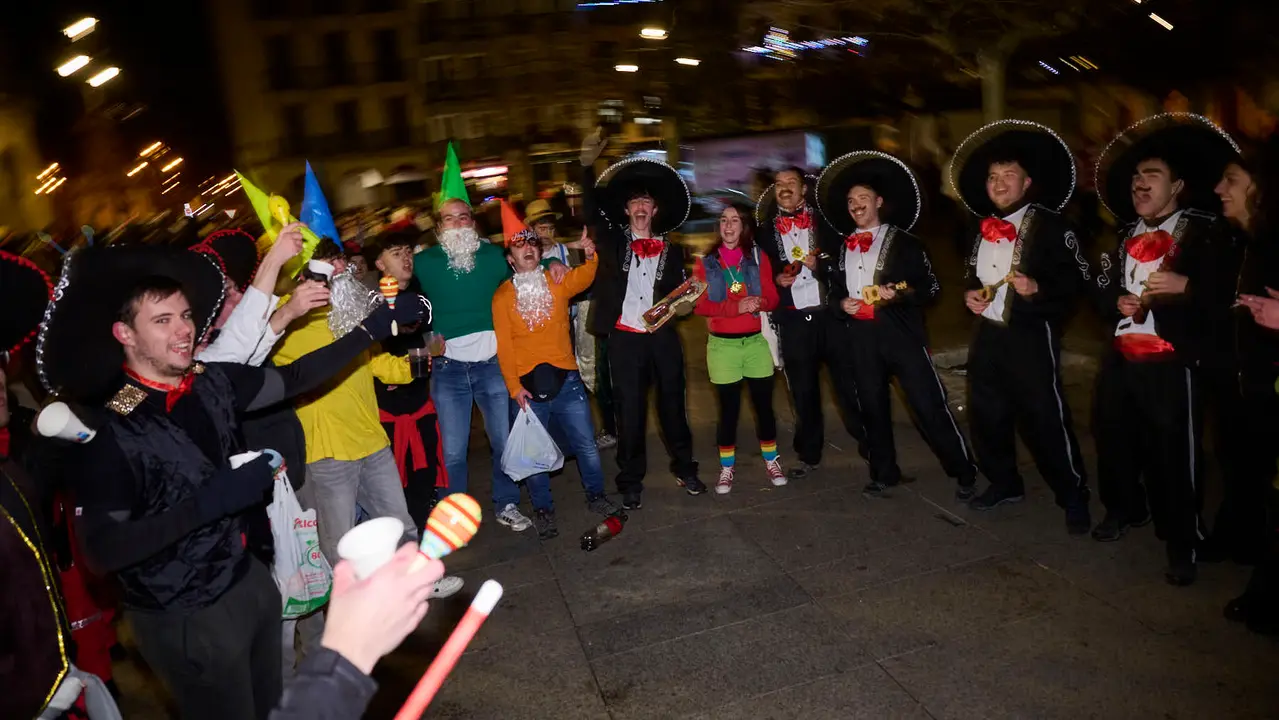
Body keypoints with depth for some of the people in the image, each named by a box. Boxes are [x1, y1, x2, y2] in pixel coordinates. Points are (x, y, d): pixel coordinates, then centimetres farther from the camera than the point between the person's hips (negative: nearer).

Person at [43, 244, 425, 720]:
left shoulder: (213, 382, -5)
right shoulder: (110, 430, -20)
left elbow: (292, 379, 7)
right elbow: (99, 551, -21)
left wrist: (370, 330, -1)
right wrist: (203, 505, -29)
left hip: (251, 579, 6)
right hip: (184, 618, -6)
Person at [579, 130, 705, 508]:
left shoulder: (671, 251, 11)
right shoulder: (613, 242, 6)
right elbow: (591, 209, -7)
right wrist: (588, 165, -16)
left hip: (663, 337, 2)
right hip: (625, 338, -1)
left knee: (673, 405, 11)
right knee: (630, 412, 4)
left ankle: (685, 469, 28)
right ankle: (631, 483, 16)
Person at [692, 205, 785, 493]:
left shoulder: (758, 258, 6)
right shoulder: (704, 263, 2)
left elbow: (772, 299, 2)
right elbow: (699, 305, -8)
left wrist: (759, 302, -21)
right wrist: (737, 307, -20)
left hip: (756, 341, 1)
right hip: (722, 345, -1)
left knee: (764, 404, 6)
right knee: (728, 408, 4)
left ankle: (771, 461, 23)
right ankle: (727, 468, 16)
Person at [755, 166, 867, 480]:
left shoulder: (825, 220, 6)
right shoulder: (766, 230, 11)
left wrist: (821, 264, -14)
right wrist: (777, 279, -6)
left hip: (830, 313, -2)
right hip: (793, 319, 2)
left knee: (849, 382, 0)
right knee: (803, 390, 9)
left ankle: (869, 445, 15)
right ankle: (808, 455, 21)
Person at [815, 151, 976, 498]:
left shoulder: (904, 242, 3)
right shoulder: (840, 250, 15)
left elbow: (930, 287, 0)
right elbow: (832, 293, 20)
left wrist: (900, 294, -17)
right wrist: (840, 305, -2)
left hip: (901, 333, -4)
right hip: (861, 338, 4)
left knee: (930, 406, -5)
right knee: (873, 408, 11)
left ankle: (964, 473, 9)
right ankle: (884, 473, 26)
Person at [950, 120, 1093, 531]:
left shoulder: (1049, 225, -7)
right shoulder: (984, 229, 14)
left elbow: (1078, 277, -11)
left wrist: (1039, 289, -26)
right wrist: (970, 295, 5)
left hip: (1030, 337, -7)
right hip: (987, 335, 7)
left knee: (1044, 419, -5)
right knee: (986, 414, 13)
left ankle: (1074, 498, 13)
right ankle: (1004, 483, 31)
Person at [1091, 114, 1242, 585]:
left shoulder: (1207, 233, -5)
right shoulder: (1125, 235, 15)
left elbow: (1223, 300, -11)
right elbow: (1101, 289, 18)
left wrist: (1185, 286, -26)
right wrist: (1117, 302, -2)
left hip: (1172, 365, -6)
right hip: (1121, 359, 6)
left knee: (1174, 454, -1)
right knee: (1113, 439, 17)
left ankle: (1181, 544, 16)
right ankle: (1124, 509, 41)